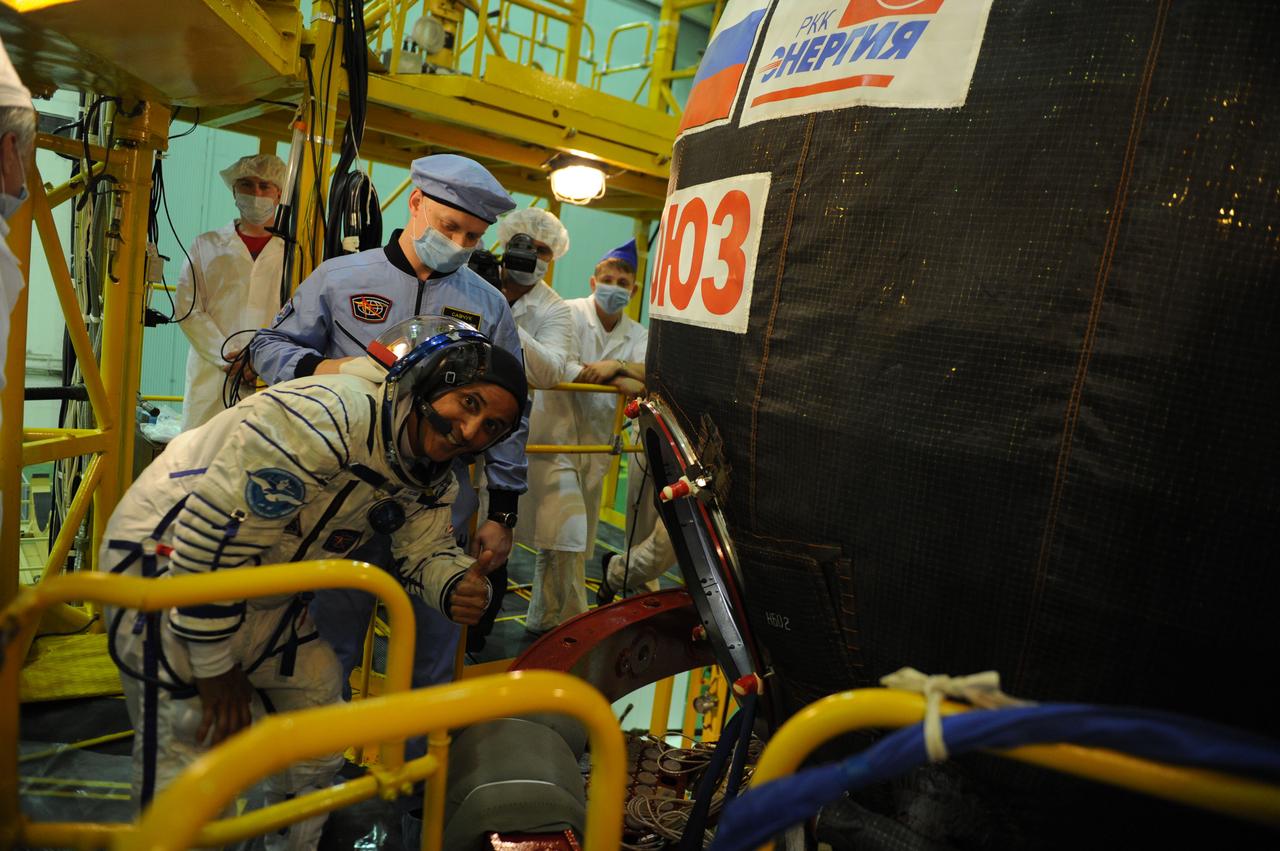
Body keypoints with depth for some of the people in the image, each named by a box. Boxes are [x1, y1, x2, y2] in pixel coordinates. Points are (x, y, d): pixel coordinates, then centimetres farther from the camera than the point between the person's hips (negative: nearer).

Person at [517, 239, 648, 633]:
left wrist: (618, 365, -28)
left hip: (596, 441, 5)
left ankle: (544, 619, 24)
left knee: (575, 541, 10)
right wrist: (621, 382, -24)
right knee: (565, 534, -14)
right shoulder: (569, 314, -4)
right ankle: (571, 621, -2)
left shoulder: (636, 334, 10)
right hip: (555, 435, -5)